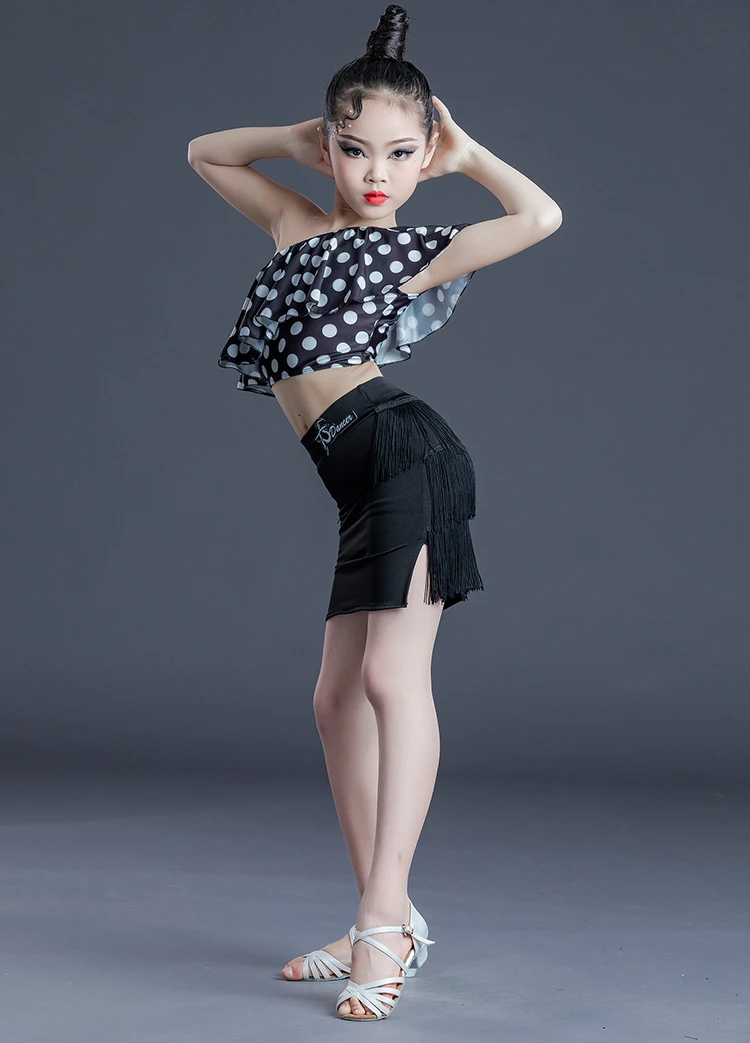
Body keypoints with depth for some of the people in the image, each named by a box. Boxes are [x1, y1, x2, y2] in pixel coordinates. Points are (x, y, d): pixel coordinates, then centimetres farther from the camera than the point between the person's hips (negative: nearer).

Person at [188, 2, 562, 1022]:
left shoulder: (418, 248, 4)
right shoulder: (299, 223, 20)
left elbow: (542, 216, -11)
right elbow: (205, 152, 34)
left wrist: (466, 151, 4)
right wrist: (295, 135, 20)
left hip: (404, 448, -7)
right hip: (361, 478, 7)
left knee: (393, 678, -16)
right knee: (339, 698, 7)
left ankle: (386, 917, -17)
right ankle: (386, 925, 13)